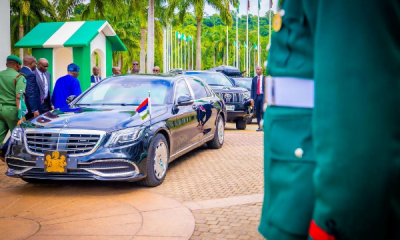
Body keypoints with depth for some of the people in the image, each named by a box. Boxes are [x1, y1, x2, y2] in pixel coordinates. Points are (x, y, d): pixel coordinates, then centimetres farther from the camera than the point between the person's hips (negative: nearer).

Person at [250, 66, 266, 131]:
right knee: (257, 112, 3)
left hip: (263, 96, -3)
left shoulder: (265, 78, 4)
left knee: (263, 111, -13)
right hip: (256, 97, 3)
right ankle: (259, 126, 8)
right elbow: (252, 89, 11)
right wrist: (252, 98, 2)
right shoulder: (254, 79, 13)